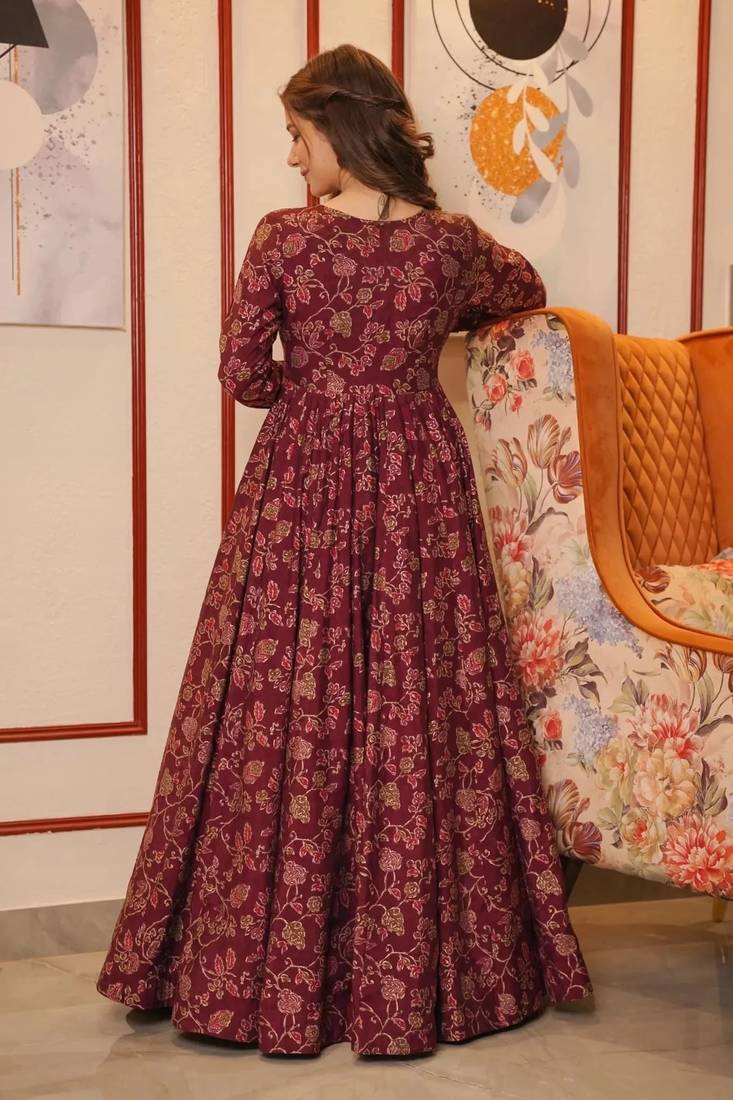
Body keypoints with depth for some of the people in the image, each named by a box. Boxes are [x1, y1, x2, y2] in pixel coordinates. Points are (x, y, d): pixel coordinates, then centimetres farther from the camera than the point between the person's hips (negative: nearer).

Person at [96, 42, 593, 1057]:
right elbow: (525, 292, 21)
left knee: (286, 719, 6)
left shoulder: (283, 236, -6)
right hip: (417, 489, 2)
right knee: (419, 711, 7)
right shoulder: (450, 239, 1)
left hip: (301, 489, -2)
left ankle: (273, 972, 15)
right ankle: (422, 968, 17)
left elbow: (241, 372, -6)